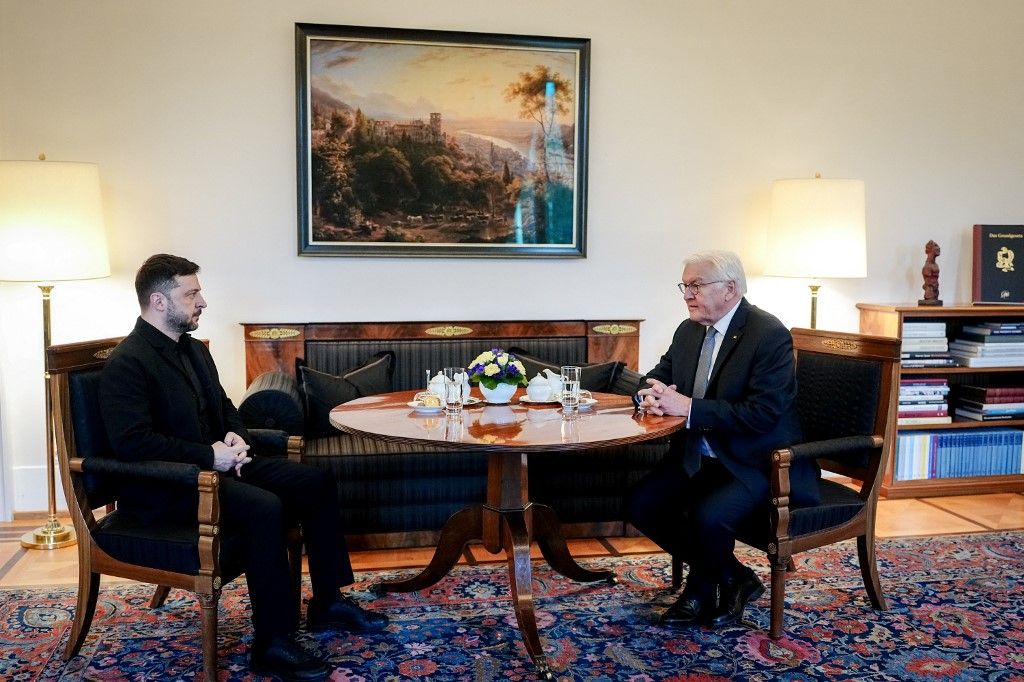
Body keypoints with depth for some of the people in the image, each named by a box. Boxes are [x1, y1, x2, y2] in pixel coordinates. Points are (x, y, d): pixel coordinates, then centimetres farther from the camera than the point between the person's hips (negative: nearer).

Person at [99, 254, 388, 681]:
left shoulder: (194, 349, 14)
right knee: (264, 507, -32)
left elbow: (224, 407, 23)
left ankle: (327, 603, 8)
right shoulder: (127, 363, -15)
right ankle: (272, 644, -22)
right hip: (165, 486, -9)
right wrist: (208, 455, -24)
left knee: (316, 482, -2)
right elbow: (131, 442, -25)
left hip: (216, 463, 9)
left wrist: (235, 436, 0)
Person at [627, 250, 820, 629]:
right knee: (641, 505, -10)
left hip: (756, 461, -8)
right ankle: (732, 577, 7)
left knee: (707, 515, -31)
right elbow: (658, 377, 16)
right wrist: (651, 395, -10)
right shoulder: (689, 331, 8)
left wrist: (688, 407, -28)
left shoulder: (769, 335, -16)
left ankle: (702, 588, 5)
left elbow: (764, 412, -25)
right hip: (699, 455, 8)